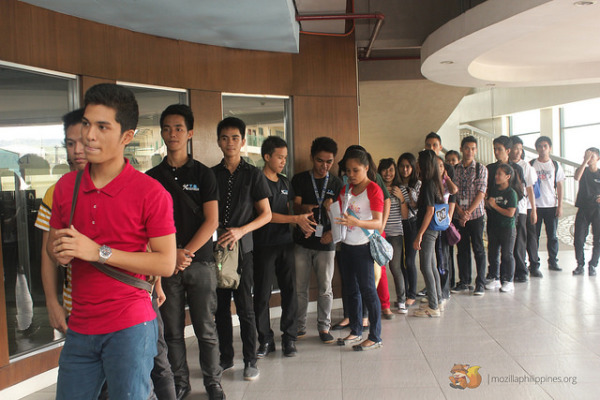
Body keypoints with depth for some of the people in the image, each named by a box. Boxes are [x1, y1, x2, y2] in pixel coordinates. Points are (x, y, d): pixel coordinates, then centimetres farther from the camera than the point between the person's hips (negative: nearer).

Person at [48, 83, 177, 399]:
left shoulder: (151, 192, -11)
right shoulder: (65, 186, 6)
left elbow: (166, 263, -13)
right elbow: (52, 244, 18)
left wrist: (99, 252, -19)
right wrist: (60, 251, -7)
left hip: (130, 328, -5)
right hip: (79, 326, 5)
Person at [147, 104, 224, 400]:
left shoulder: (203, 174, 3)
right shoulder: (151, 177, 8)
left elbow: (211, 221, -3)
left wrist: (187, 252, -12)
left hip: (200, 261, -2)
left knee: (206, 328, 4)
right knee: (172, 330, 9)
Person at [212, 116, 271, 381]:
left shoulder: (253, 175, 2)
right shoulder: (211, 174, 9)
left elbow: (266, 214, 1)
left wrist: (240, 231, -13)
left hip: (242, 249, -3)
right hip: (215, 248, 3)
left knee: (244, 306, 0)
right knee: (221, 306, 9)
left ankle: (250, 361, 13)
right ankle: (226, 357, 24)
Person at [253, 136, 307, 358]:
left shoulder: (284, 182, 14)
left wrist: (302, 220, 1)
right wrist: (296, 219, -15)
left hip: (285, 243, 6)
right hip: (264, 245, -6)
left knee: (289, 290, 5)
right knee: (262, 294, 1)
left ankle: (289, 338, 16)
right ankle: (265, 340, 14)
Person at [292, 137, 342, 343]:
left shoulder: (336, 183, 7)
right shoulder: (299, 179, 2)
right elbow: (295, 206, -5)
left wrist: (333, 232, -9)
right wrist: (303, 209, -29)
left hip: (325, 243, 1)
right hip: (302, 241, -1)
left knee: (325, 288, 5)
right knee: (300, 287, 6)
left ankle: (324, 327, 19)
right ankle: (300, 327, 20)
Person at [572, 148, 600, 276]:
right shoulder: (582, 170, 6)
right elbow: (577, 177, -17)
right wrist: (585, 162, -19)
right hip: (583, 209, 0)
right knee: (578, 239, -3)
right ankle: (580, 265, 9)